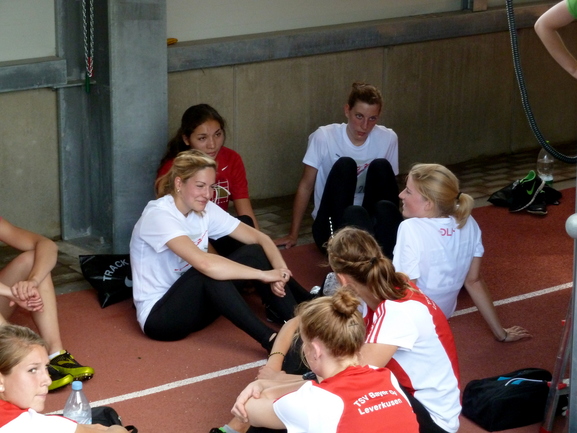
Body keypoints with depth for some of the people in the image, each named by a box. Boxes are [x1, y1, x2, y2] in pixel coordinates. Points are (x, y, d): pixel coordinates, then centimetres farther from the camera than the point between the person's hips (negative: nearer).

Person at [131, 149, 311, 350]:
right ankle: (271, 340, -35)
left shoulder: (205, 210, -1)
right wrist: (264, 274, -33)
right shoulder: (158, 216, -23)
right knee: (211, 271, -34)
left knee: (253, 253, -12)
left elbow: (260, 238, -2)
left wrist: (280, 270, -23)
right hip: (158, 316, -7)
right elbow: (203, 263, -37)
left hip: (192, 303, 7)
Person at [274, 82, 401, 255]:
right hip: (330, 226, -2)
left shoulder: (388, 139, -3)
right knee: (344, 165, -26)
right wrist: (293, 235, -2)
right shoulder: (324, 137, -9)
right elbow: (306, 186, -3)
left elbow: (388, 186, 9)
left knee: (381, 166, -23)